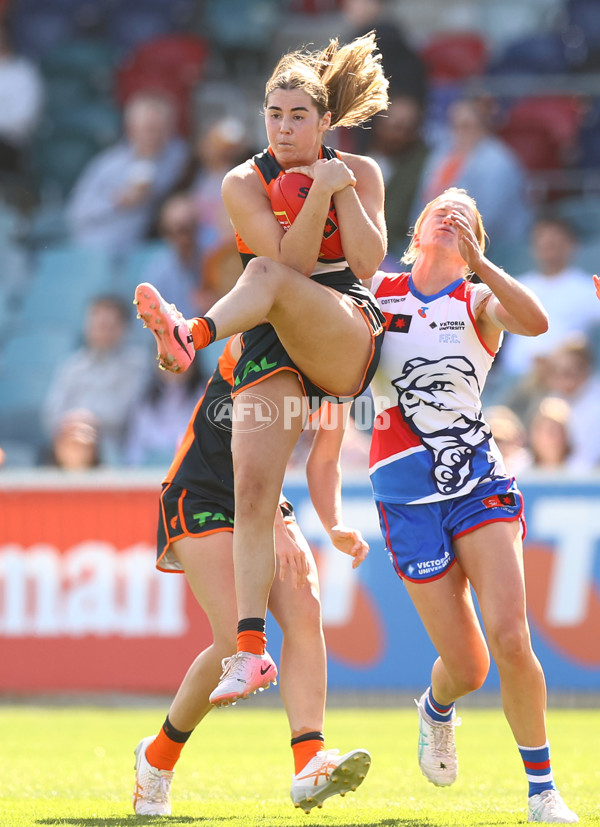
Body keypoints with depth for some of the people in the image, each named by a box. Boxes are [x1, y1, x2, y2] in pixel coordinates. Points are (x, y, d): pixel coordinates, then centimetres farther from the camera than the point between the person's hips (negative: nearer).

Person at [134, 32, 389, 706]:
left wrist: (342, 189, -13)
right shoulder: (245, 183, 2)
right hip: (270, 349, 2)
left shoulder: (360, 173, 6)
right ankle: (251, 650, -17)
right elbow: (292, 259, -10)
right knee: (252, 489, -16)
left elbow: (367, 264, -6)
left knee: (264, 277, -33)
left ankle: (191, 335, -61)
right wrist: (316, 195, -19)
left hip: (347, 338, -2)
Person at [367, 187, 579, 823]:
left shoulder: (478, 300, 4)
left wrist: (479, 265, -27)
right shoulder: (377, 290, 9)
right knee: (467, 665, -3)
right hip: (407, 496, 1)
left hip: (478, 480, -1)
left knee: (509, 639, -17)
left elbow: (534, 322, -18)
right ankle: (436, 709, 35)